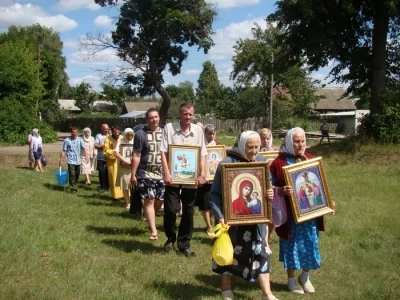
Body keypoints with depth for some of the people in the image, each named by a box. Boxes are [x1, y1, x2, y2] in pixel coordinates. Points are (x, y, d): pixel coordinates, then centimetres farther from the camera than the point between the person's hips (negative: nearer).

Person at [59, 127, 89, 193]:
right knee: (72, 175, -12)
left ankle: (74, 186, 33)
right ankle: (73, 188, -7)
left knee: (77, 175, 13)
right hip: (71, 160, -3)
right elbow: (63, 151, -1)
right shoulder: (67, 140, -1)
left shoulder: (80, 140, 3)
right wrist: (61, 160, -4)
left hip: (78, 161, 3)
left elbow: (84, 148, -9)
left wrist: (86, 155, -27)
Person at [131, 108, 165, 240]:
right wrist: (133, 174, -7)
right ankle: (153, 230, -3)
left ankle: (150, 220, 34)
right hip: (145, 173, -4)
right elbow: (136, 156, -5)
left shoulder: (164, 133, 8)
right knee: (149, 200, -6)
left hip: (162, 173, 4)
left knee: (160, 200, 8)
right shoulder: (141, 134, -5)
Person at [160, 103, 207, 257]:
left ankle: (184, 244, 20)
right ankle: (170, 239, 23)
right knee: (170, 210, -3)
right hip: (173, 177, -2)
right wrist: (167, 173, -16)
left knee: (188, 213, 7)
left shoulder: (198, 130, 6)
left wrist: (202, 174, -5)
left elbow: (203, 154, 7)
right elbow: (163, 152, -5)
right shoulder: (169, 128, -2)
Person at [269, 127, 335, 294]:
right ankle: (291, 279, 24)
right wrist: (282, 190, -29)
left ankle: (305, 277, 32)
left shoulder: (310, 159, 6)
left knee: (310, 244, 12)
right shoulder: (280, 162, -10)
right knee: (292, 245, 7)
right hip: (291, 214, -5)